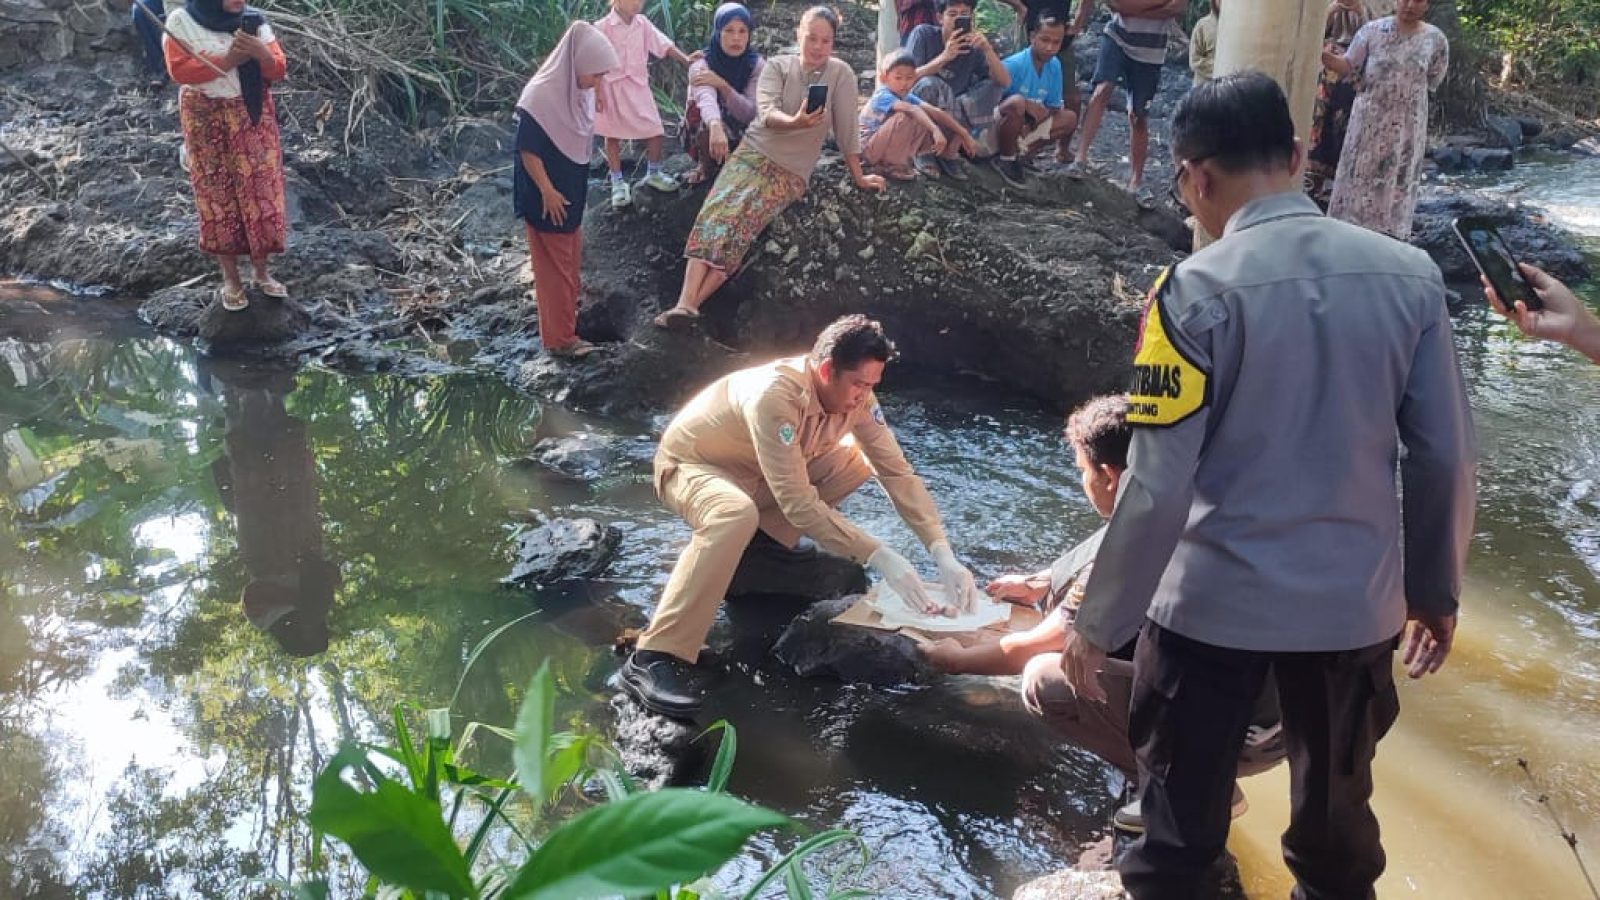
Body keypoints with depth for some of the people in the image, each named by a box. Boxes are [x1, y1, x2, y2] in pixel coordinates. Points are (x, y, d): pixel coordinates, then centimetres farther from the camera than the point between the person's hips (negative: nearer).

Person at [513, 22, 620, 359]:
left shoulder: (580, 91, -1)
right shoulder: (541, 96, -25)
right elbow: (528, 150, -21)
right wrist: (548, 192, -19)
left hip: (572, 191, 8)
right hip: (547, 195, -8)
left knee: (571, 259, 19)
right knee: (554, 263, 1)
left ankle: (564, 323, 35)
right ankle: (560, 337, 11)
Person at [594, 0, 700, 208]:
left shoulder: (643, 23, 0)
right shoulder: (602, 27, -12)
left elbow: (663, 44, -2)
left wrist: (686, 60, -16)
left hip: (638, 86, 4)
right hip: (611, 88, -4)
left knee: (655, 130, 3)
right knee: (613, 136, 6)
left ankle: (653, 173, 26)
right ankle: (618, 183, 19)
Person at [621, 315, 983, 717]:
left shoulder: (855, 395, -15)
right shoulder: (775, 396, -37)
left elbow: (898, 472, -14)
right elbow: (799, 501, -38)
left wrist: (943, 555, -24)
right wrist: (880, 556, -40)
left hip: (755, 473, 7)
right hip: (690, 464, -7)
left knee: (860, 461, -6)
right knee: (736, 515, -41)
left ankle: (755, 545, 5)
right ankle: (655, 658, -36)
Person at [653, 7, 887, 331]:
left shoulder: (840, 73, -3)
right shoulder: (776, 66, 1)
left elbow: (846, 128, 1)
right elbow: (766, 113, -15)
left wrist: (858, 177, 4)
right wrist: (795, 122, -35)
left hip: (792, 171, -2)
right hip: (752, 152, 2)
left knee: (742, 219, -26)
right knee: (716, 211, -23)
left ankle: (691, 305, -32)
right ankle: (685, 303, -33)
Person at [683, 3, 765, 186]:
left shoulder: (757, 65, -15)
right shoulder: (701, 65, -23)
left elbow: (751, 113, -24)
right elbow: (706, 98, -44)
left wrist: (722, 85, -39)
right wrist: (716, 127, -66)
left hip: (742, 133, 3)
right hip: (706, 131, -3)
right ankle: (705, 165, -6)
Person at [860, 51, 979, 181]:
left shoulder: (907, 97, -2)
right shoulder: (882, 97, -24)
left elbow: (936, 112, -8)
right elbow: (912, 109, -42)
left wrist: (964, 134, -14)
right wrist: (935, 130, -54)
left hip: (891, 146, 7)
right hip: (871, 149, -7)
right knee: (908, 116, -31)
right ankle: (893, 165, -20)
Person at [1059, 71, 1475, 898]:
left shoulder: (1199, 290, -17)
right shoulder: (1409, 274, -5)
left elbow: (1158, 487, -18)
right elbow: (1445, 456, 0)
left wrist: (1098, 623, -7)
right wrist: (1436, 589, 14)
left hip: (1213, 602, -4)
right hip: (1357, 600, 4)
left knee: (1181, 817, 16)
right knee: (1337, 807, 24)